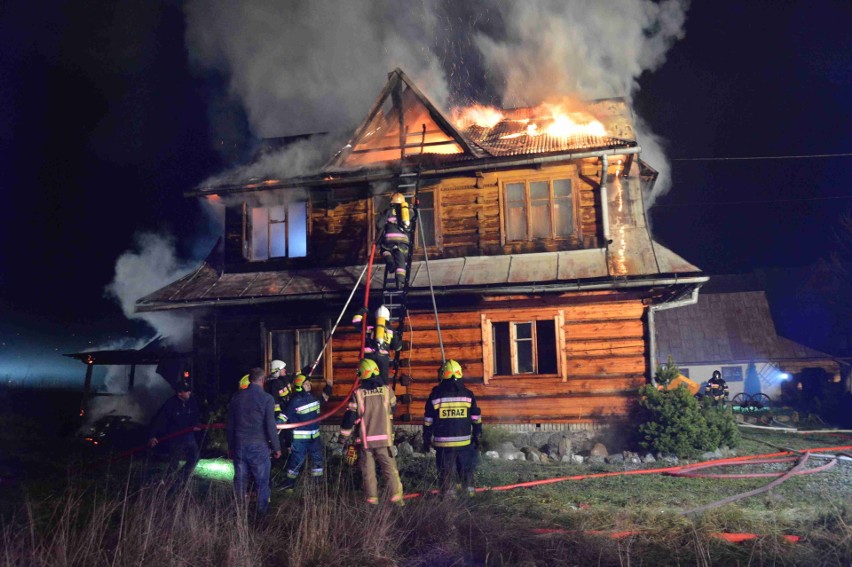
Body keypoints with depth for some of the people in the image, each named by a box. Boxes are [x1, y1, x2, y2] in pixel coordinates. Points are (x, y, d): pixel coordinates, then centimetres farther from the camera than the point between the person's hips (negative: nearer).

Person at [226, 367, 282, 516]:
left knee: (240, 479, 13)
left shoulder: (237, 397, 4)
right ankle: (262, 511, 11)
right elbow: (270, 426, -11)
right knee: (262, 480, 6)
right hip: (259, 446, -4)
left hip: (239, 445, 4)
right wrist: (276, 447, -1)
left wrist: (230, 445, 20)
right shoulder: (266, 399, -10)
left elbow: (229, 424, 10)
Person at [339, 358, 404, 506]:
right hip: (384, 438, 1)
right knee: (390, 468, 6)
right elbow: (393, 408, 17)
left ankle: (372, 499, 11)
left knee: (368, 471, 9)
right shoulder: (386, 390, -2)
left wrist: (343, 437, 5)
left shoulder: (357, 393, -7)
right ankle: (396, 497, 1)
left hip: (365, 439, 0)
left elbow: (350, 417, -5)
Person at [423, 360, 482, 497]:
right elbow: (476, 419, 6)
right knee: (466, 469, 17)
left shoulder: (436, 395, -3)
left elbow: (428, 421, 0)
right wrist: (477, 436, 15)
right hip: (464, 441, 2)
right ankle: (469, 491, 22)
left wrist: (426, 440, 8)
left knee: (446, 471, 5)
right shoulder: (468, 394, 2)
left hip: (443, 442, -2)